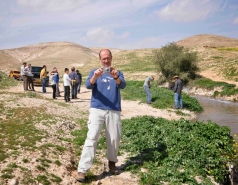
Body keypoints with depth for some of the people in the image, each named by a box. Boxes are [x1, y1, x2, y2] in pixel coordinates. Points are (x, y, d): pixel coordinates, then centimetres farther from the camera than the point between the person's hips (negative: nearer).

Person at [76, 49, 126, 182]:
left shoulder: (118, 73, 11)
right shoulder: (94, 72, 9)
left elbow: (123, 85, -9)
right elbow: (88, 85, -10)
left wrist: (115, 77, -31)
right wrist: (95, 77, -31)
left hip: (114, 111, 2)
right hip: (97, 110, -2)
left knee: (115, 138, 9)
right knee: (91, 138, -10)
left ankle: (112, 163, 30)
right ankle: (82, 170, -10)